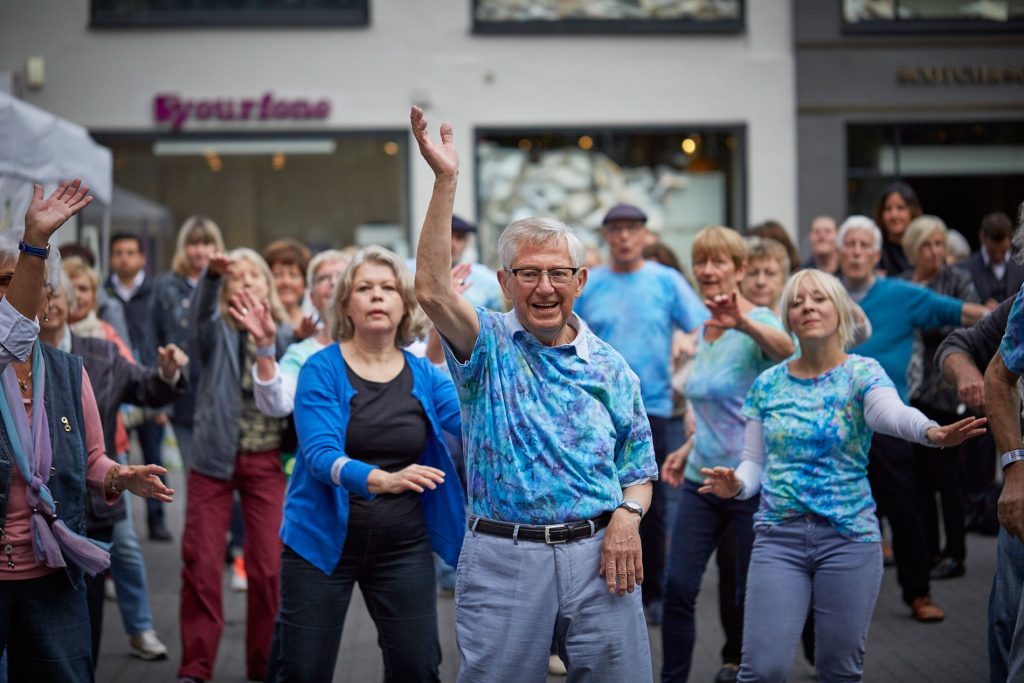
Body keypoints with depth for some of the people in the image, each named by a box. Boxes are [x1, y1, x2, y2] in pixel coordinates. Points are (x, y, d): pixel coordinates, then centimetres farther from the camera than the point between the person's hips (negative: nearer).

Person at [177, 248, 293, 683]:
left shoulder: (283, 335, 8)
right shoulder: (217, 332, 3)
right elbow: (200, 312, -19)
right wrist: (212, 273, -40)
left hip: (267, 463, 1)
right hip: (214, 459, 0)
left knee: (269, 566, 0)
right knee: (201, 565, -2)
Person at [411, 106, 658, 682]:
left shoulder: (609, 366, 11)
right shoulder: (490, 345, 2)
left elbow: (639, 468, 15)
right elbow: (433, 291, -18)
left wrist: (628, 517, -8)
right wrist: (446, 181, -24)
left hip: (597, 554, 2)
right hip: (504, 558, -2)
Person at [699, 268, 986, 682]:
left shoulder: (862, 374, -4)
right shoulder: (768, 384, 7)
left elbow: (894, 413, -26)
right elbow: (755, 463, 9)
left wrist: (931, 432, -48)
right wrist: (736, 484, -14)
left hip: (849, 537, -2)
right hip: (778, 537, 2)